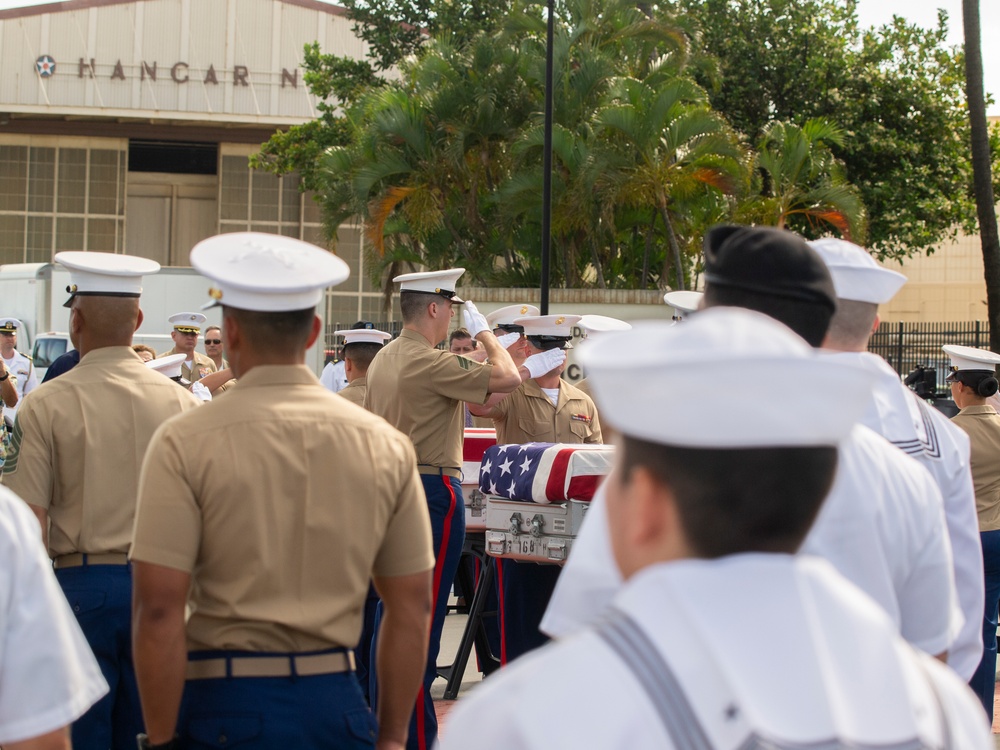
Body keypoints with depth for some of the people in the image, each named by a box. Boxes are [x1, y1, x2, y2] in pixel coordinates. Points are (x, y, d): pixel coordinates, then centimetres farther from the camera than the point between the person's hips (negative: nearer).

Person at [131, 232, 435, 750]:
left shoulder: (185, 444, -7)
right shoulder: (386, 446, 3)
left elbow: (159, 608, -12)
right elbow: (412, 606, 5)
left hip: (225, 705, -3)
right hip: (335, 702, 3)